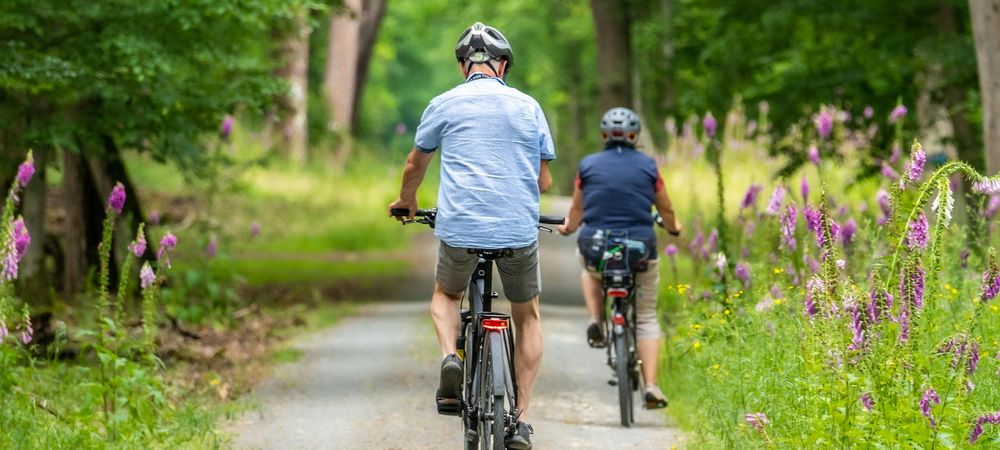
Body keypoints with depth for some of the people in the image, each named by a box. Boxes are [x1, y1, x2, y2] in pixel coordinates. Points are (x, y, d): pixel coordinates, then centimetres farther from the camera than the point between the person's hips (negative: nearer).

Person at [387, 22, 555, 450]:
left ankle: (451, 358, -2)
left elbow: (415, 165, 20)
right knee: (527, 317, 21)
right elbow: (544, 180, 13)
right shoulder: (528, 106, 9)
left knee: (445, 295, 28)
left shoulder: (444, 104, 6)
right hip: (519, 229, 1)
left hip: (460, 229, -1)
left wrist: (407, 201, 41)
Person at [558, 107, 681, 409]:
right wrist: (673, 227, 35)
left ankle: (596, 322, 13)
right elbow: (666, 210, 12)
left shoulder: (588, 166, 2)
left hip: (596, 248, 1)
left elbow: (577, 211, 12)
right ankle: (650, 385, -3)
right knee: (646, 319, 12)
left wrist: (567, 227, 34)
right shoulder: (648, 166, 2)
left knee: (590, 274, 38)